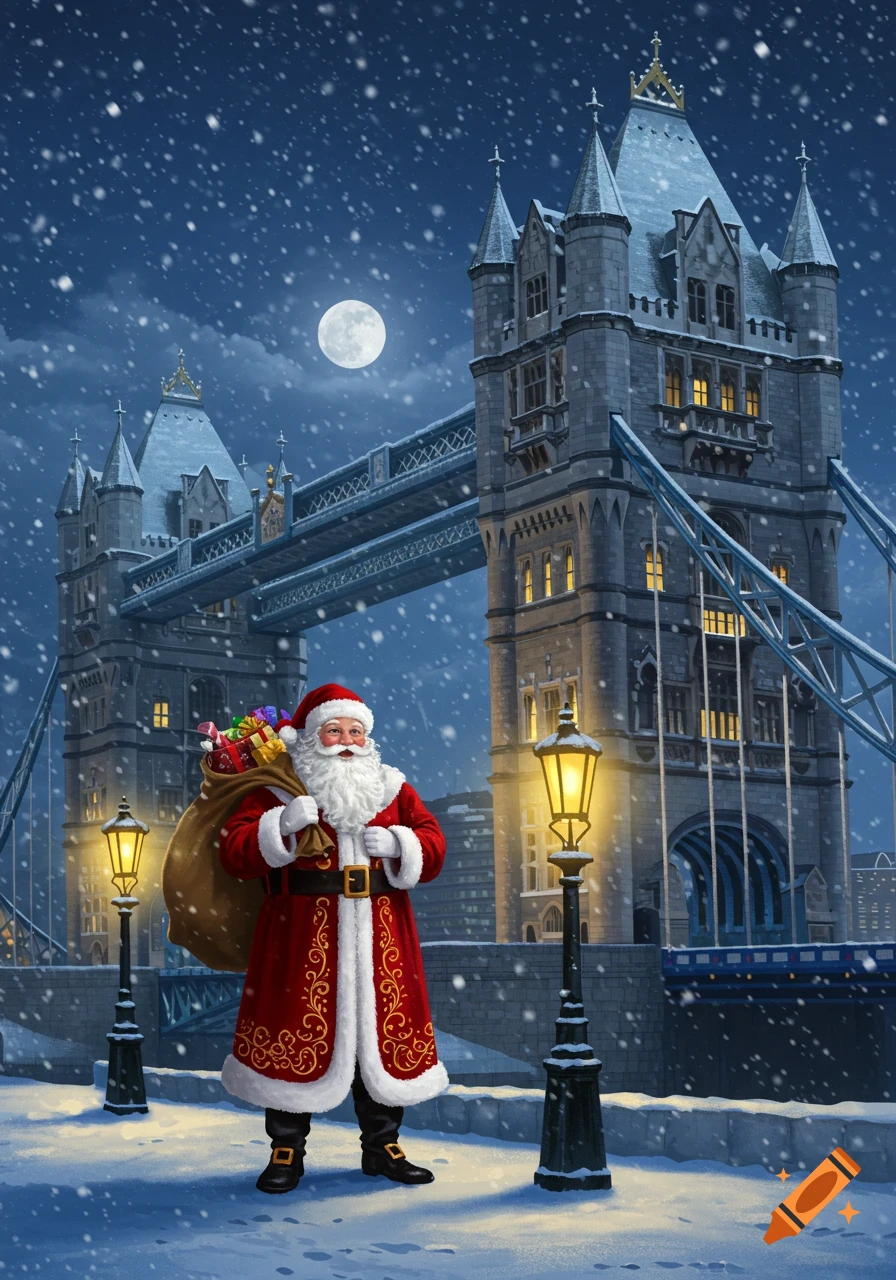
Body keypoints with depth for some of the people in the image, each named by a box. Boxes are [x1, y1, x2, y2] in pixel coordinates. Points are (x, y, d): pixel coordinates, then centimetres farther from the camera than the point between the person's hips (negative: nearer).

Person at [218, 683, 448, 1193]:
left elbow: (433, 845, 10)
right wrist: (282, 828, -20)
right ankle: (287, 1153, 13)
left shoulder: (392, 788, 13)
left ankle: (383, 1147, 21)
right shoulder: (279, 791, 2)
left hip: (379, 938, 3)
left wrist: (399, 844, -11)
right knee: (299, 1035, -1)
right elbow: (234, 850, -5)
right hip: (303, 937, -3)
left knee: (383, 1035, 7)